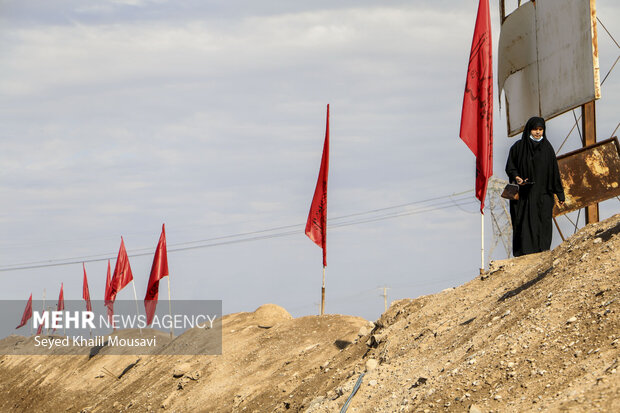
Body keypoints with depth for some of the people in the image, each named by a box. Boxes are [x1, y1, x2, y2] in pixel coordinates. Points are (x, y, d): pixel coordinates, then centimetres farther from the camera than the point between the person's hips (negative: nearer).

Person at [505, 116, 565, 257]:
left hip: (542, 195, 2)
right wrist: (516, 177, -15)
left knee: (543, 225, -5)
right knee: (525, 225, -8)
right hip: (524, 195, -2)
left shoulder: (547, 148, 9)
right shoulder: (519, 147, 3)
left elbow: (554, 171, 10)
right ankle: (523, 255, -8)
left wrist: (560, 194, 8)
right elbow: (510, 166, 6)